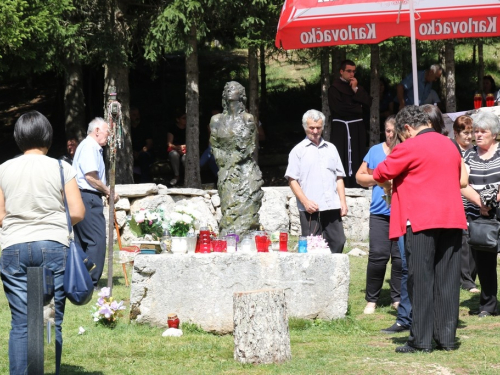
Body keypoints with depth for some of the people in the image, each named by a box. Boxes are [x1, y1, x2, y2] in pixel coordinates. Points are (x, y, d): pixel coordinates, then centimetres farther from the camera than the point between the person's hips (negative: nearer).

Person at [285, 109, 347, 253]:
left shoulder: (331, 149, 19)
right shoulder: (298, 151, 6)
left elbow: (339, 177, 20)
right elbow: (292, 180, 0)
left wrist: (343, 201, 9)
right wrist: (305, 201, -11)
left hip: (332, 207, 4)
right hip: (310, 209, -4)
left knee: (338, 242, 0)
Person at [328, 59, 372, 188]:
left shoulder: (357, 87, 17)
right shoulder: (335, 88, -4)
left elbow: (368, 102, 7)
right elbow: (338, 108, -16)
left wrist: (356, 90, -5)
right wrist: (358, 108, -3)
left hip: (358, 127, 7)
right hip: (342, 128, -6)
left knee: (358, 158, 4)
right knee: (344, 158, -11)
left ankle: (357, 185, 5)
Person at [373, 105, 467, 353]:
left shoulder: (410, 147, -7)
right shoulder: (450, 146, 15)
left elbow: (380, 174, -2)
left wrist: (386, 182, 19)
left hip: (421, 221, -6)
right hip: (452, 219, 6)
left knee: (421, 281, -2)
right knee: (447, 280, 7)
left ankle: (421, 340, -3)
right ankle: (447, 338, 7)